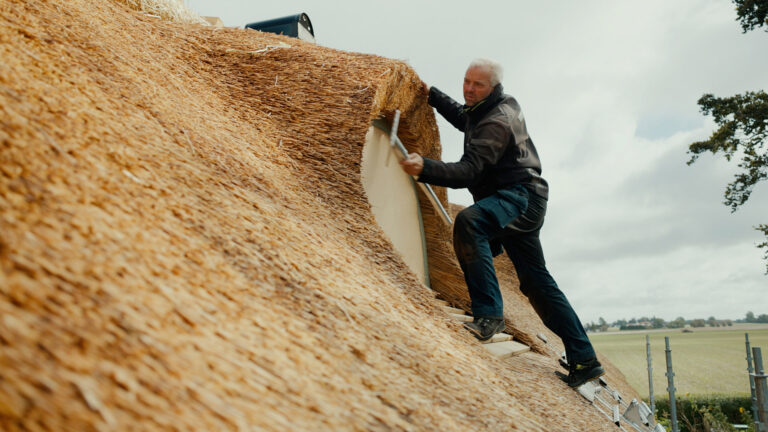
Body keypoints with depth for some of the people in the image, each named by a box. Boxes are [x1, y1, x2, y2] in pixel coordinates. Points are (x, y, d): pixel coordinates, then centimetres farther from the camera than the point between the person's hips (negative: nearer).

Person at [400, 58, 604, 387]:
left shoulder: (497, 122, -17)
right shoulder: (504, 104, 14)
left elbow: (468, 172, -28)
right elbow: (463, 119, 35)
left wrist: (425, 168, -39)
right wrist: (433, 95, 29)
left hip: (519, 196, -11)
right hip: (517, 203, 11)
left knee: (468, 222, -36)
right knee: (536, 280, 11)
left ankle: (488, 315, -38)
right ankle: (584, 359, 16)